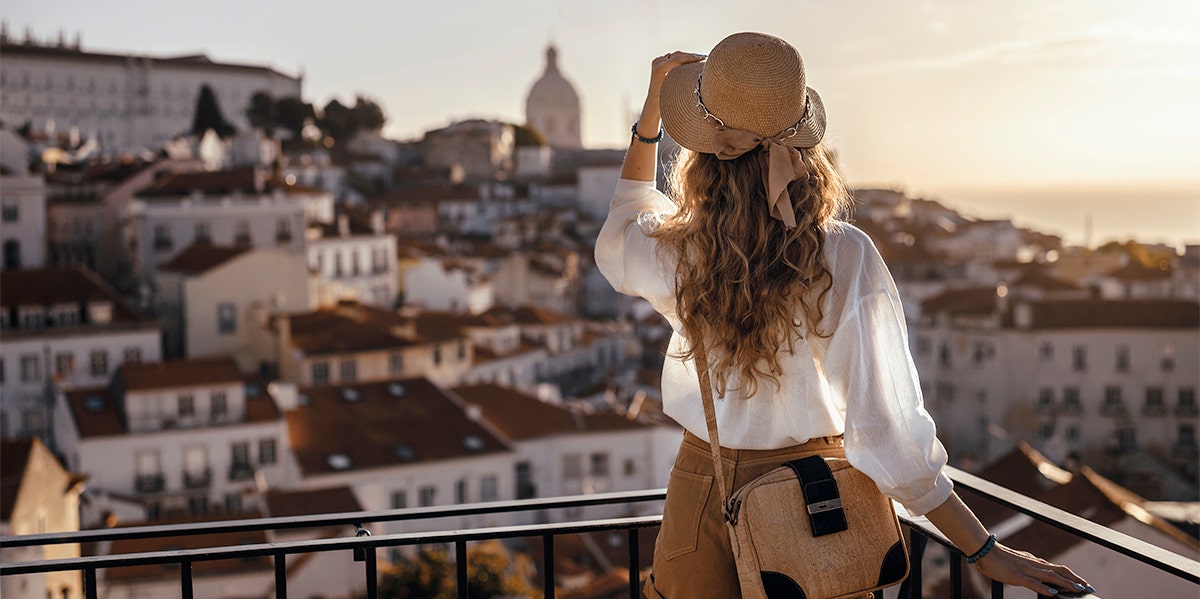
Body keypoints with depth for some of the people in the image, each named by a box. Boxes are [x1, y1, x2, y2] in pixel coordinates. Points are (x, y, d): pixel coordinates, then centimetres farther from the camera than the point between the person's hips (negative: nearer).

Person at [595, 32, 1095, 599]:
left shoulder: (675, 254, -16)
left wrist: (651, 108, 6)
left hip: (703, 486, 1)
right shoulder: (847, 259, -23)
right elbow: (885, 426, -25)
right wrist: (986, 551, -18)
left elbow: (618, 239, 11)